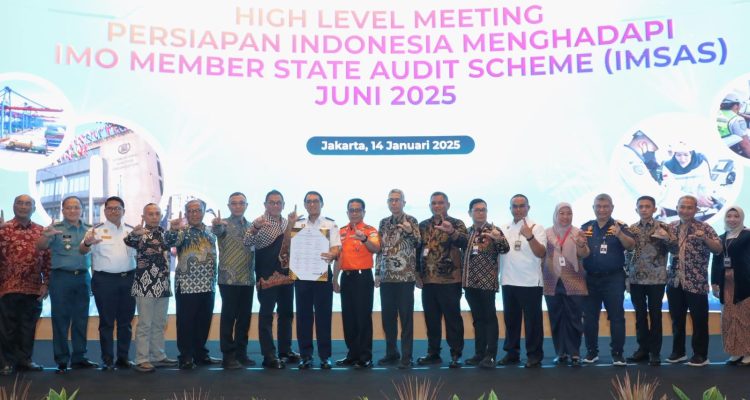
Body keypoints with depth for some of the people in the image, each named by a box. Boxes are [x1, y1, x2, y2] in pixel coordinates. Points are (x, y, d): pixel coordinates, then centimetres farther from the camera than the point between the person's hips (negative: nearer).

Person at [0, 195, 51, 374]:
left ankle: (25, 359, 21)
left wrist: (46, 283, 1)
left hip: (34, 288, 2)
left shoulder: (41, 231, 7)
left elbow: (47, 259, 7)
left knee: (29, 326, 10)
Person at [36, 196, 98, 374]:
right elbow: (41, 247, -14)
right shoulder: (56, 228, -2)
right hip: (61, 278, -4)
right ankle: (62, 361, 9)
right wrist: (45, 236, -36)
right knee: (61, 320, 2)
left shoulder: (89, 229, 9)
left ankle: (79, 358, 20)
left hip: (83, 278, 4)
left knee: (81, 320, 10)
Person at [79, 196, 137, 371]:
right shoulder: (97, 230, 1)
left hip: (128, 278, 3)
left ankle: (123, 357, 18)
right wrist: (87, 243, -34)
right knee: (107, 322, 2)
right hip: (105, 279, -3)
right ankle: (107, 360, 8)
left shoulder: (132, 230, 12)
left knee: (125, 321, 9)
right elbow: (82, 250, -10)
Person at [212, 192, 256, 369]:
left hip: (248, 280, 5)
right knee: (228, 317, -1)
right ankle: (228, 356, 3)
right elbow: (217, 230, -28)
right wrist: (215, 225, -51)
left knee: (245, 317, 9)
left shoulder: (250, 226, 14)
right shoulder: (224, 224, -3)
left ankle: (241, 353, 18)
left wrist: (256, 273, 10)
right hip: (229, 279, -5)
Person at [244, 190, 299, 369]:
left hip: (287, 274, 6)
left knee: (286, 313, 13)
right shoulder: (260, 222, -6)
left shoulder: (287, 223, 11)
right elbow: (247, 242, -20)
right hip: (267, 276, -6)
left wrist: (292, 224, 3)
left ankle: (285, 351, 25)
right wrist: (255, 228, -40)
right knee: (266, 314, -1)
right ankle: (269, 356, 1)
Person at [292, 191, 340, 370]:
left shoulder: (330, 225, 4)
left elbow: (336, 248, -5)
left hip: (323, 274, -2)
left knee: (324, 315, 0)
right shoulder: (297, 225, 11)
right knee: (303, 315, 4)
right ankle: (305, 355, 12)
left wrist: (331, 255, -27)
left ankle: (325, 356, 7)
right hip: (302, 274, 2)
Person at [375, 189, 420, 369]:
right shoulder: (383, 223, 12)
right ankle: (391, 353, 22)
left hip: (406, 276, -5)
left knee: (406, 317, -1)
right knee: (387, 317, 9)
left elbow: (418, 244, -7)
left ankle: (406, 356, 4)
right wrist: (377, 273, 11)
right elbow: (380, 249, 15)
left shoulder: (411, 221, -1)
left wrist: (410, 232, -26)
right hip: (386, 277, 5)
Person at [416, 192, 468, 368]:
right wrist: (417, 273, 10)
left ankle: (456, 354, 6)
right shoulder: (423, 225, 13)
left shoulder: (457, 224, -1)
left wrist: (452, 232, -36)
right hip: (428, 280, 5)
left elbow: (466, 243, -19)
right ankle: (433, 353, 22)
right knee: (431, 318, 11)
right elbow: (417, 250, 16)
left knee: (453, 318, -1)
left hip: (450, 280, -5)